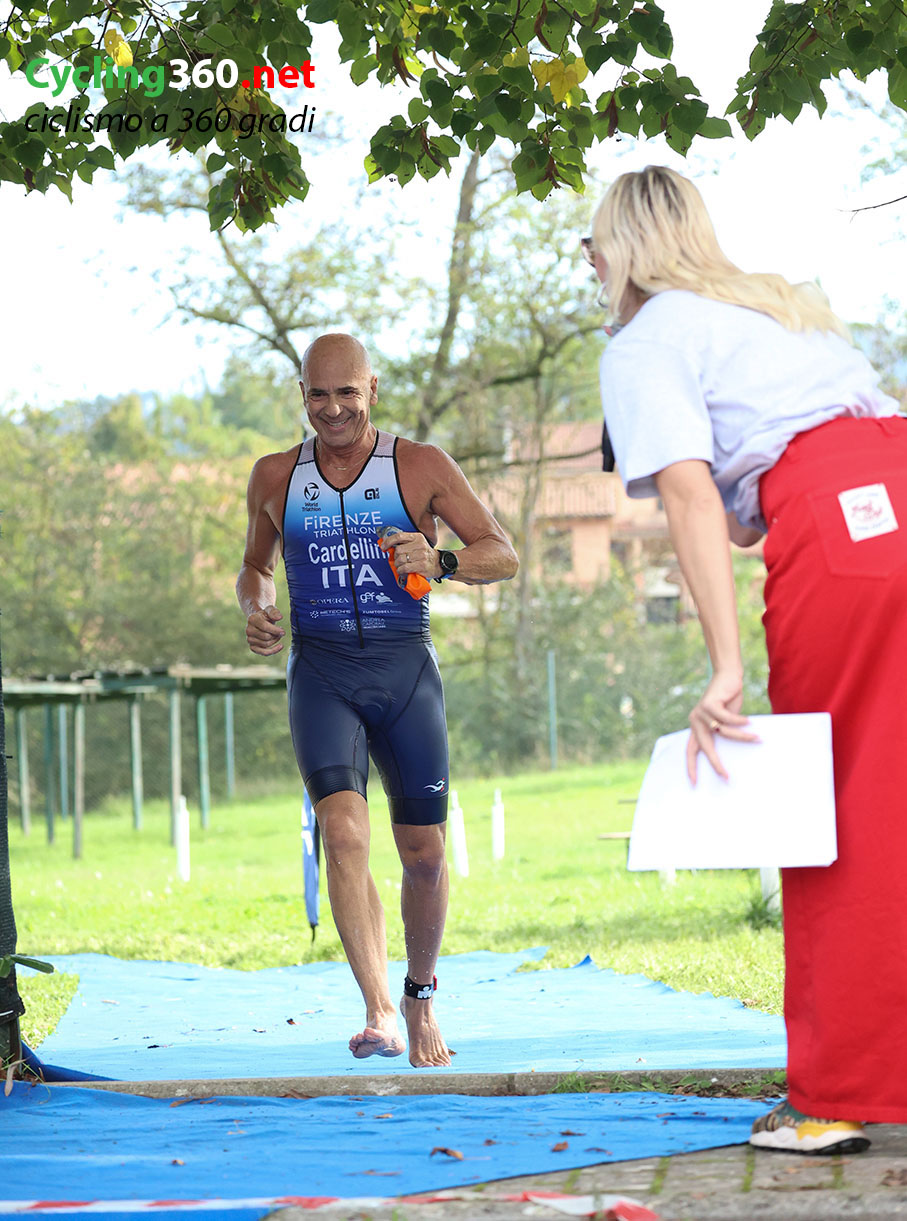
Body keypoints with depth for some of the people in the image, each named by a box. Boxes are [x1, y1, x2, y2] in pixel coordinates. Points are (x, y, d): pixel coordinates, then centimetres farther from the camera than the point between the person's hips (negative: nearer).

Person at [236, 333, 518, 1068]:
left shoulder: (421, 467, 3)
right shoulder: (275, 478, 10)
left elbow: (504, 555, 1)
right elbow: (255, 566, 25)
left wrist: (440, 562, -19)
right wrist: (255, 609, 2)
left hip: (405, 668, 0)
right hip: (321, 671, 0)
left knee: (424, 852, 5)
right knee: (343, 833, -21)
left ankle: (421, 999, 29)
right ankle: (379, 1014, -28)